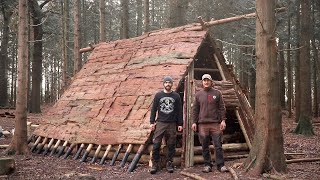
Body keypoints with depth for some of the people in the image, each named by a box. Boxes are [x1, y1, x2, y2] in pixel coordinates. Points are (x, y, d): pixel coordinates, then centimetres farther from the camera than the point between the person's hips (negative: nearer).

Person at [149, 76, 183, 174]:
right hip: (160, 123, 0)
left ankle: (169, 164, 13)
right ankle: (155, 164, 4)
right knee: (156, 145, -5)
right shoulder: (158, 95, 7)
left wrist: (180, 124, 3)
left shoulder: (176, 96, 7)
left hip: (172, 124, 1)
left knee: (171, 146, 3)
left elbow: (179, 111, 8)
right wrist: (152, 122, 1)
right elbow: (153, 109, 7)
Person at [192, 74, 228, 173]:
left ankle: (220, 165, 4)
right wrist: (194, 122, 5)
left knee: (218, 145, -2)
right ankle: (207, 165, 12)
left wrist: (223, 120, -3)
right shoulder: (198, 94, 11)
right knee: (205, 147, 4)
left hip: (215, 123, -1)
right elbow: (195, 110, 12)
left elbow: (222, 108, 6)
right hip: (202, 124, 1)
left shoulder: (217, 93, 7)